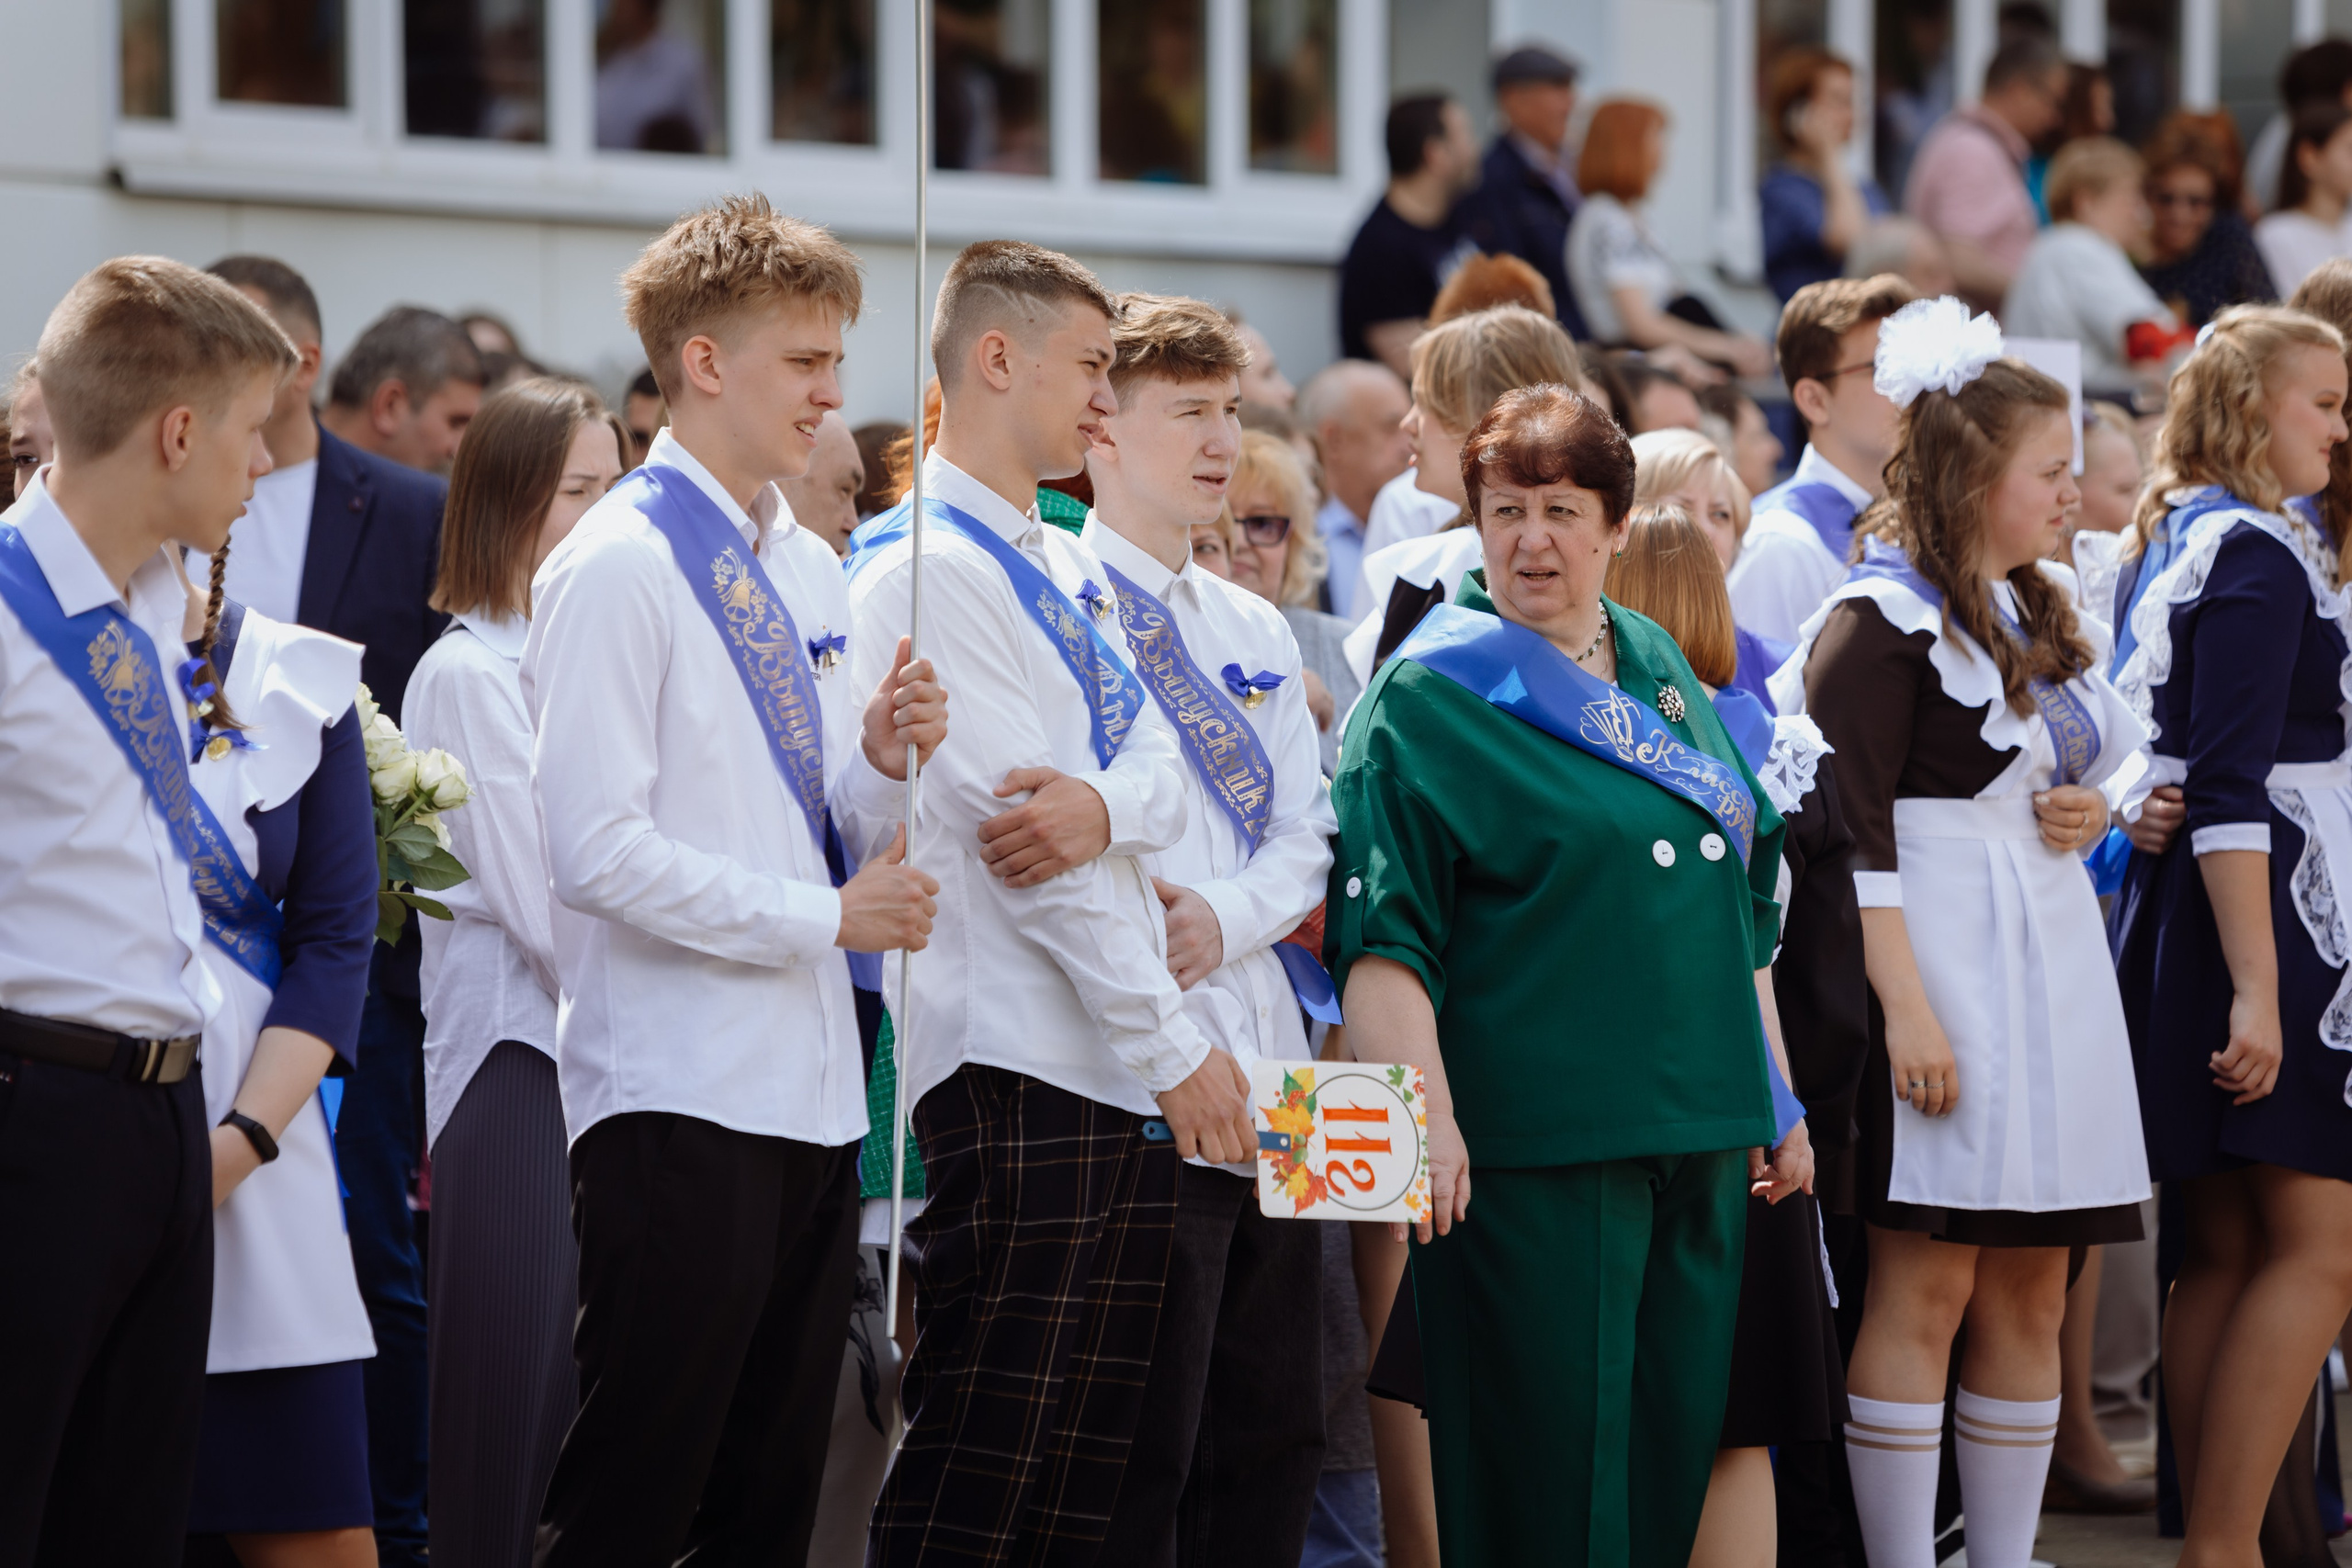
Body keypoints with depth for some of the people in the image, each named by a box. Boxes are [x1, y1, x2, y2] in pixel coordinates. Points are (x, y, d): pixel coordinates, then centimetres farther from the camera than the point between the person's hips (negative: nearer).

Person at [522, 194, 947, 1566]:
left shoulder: (811, 573, 16)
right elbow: (599, 850, -17)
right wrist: (829, 914, -14)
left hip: (815, 1090, 8)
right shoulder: (616, 570, -10)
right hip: (678, 1094, -8)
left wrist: (883, 754, 1)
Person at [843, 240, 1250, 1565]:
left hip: (1125, 1081, 9)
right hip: (1015, 1070, -9)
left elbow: (1166, 774, 8)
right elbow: (1014, 828, -15)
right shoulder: (927, 571, -10)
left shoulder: (1072, 571, 19)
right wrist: (1177, 1048, -14)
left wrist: (1103, 805, -18)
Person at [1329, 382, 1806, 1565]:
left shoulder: (1658, 667, 14)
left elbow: (1742, 896, 21)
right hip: (1537, 1155, -6)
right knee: (1548, 1466, -6)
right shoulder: (1429, 696, -4)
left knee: (1674, 1446, 8)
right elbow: (1381, 936, -12)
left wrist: (1776, 1099, 19)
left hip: (1698, 1134, 6)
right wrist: (1424, 1112, -25)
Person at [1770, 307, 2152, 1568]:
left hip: (2050, 966, 9)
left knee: (2031, 1294, 7)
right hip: (1936, 960, -9)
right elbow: (1850, 829, -15)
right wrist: (1907, 1008, -21)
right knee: (1925, 1285, -8)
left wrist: (2090, 816, 6)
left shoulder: (2041, 614, 17)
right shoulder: (1883, 619, -10)